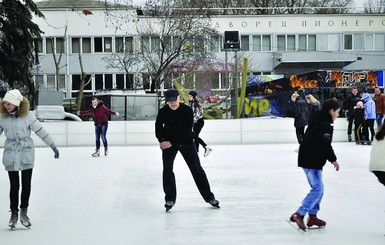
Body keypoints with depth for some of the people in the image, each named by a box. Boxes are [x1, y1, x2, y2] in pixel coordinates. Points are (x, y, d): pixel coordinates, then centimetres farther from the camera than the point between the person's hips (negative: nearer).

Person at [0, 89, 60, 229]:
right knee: (14, 185, 4)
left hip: (26, 155, -1)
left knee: (26, 184, 5)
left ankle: (24, 212, 21)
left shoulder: (28, 115, -12)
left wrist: (53, 147, -4)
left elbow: (40, 131, -8)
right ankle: (14, 213, 19)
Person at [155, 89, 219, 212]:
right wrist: (162, 140, -15)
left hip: (186, 141, -1)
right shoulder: (163, 112, -11)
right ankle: (170, 199, -1)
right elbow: (159, 128, 2)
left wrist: (171, 141, -24)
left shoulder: (187, 110, -17)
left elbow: (187, 130, -21)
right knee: (167, 168, -11)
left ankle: (209, 197, 10)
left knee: (196, 168, 1)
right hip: (168, 143, 1)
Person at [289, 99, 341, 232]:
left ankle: (312, 216, 18)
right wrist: (333, 159, -15)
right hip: (311, 161, -11)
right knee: (317, 189, -11)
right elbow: (326, 145, -23)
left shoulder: (317, 121, 17)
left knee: (318, 188, 15)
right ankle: (299, 214, -17)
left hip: (308, 159, 11)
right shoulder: (325, 125, -16)